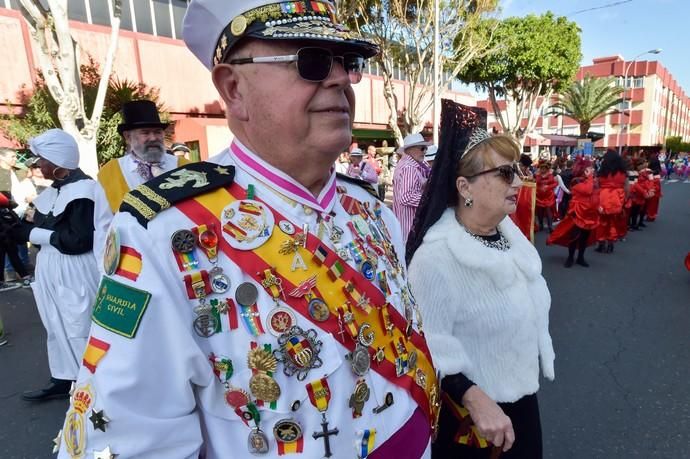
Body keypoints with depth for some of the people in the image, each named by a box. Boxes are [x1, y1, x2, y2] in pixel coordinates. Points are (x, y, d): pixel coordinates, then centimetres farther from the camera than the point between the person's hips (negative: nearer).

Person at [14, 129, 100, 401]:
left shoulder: (82, 190, -17)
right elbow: (32, 227, 14)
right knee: (57, 327, 17)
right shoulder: (53, 191, 11)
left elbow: (78, 241, -23)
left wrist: (39, 234, -12)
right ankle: (63, 380, 31)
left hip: (75, 273, -9)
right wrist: (28, 225, -7)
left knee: (80, 330, -1)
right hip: (50, 271, 9)